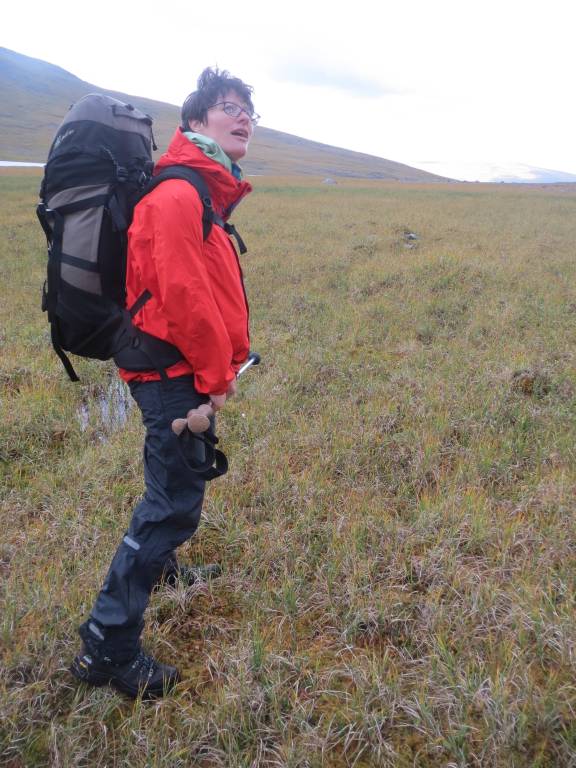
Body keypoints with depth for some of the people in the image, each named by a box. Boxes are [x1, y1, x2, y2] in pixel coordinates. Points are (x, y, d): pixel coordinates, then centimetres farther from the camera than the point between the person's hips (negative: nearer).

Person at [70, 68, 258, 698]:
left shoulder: (207, 190, 16)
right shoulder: (179, 193, -17)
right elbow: (182, 294, -25)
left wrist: (222, 361, 15)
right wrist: (215, 373, -15)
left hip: (185, 372, 10)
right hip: (178, 374, -10)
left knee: (174, 488, 26)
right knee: (174, 502, -8)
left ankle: (158, 566, 49)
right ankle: (107, 645, 2)